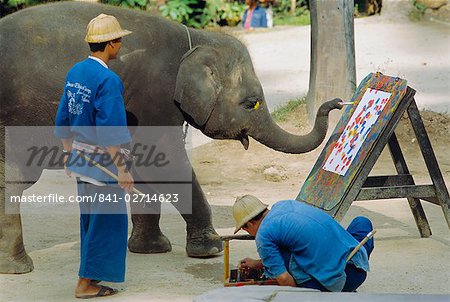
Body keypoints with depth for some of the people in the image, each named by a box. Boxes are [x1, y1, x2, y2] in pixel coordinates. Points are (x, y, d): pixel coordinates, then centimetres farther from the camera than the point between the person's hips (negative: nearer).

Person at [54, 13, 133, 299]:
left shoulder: (75, 72, 5)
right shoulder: (108, 80, -21)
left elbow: (63, 120, 12)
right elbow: (110, 133, -24)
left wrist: (69, 152, 22)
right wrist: (123, 169, -19)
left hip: (79, 157, 9)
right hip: (103, 161, -9)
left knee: (90, 218, 20)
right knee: (106, 220, 2)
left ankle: (92, 273, 33)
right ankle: (86, 283, 6)